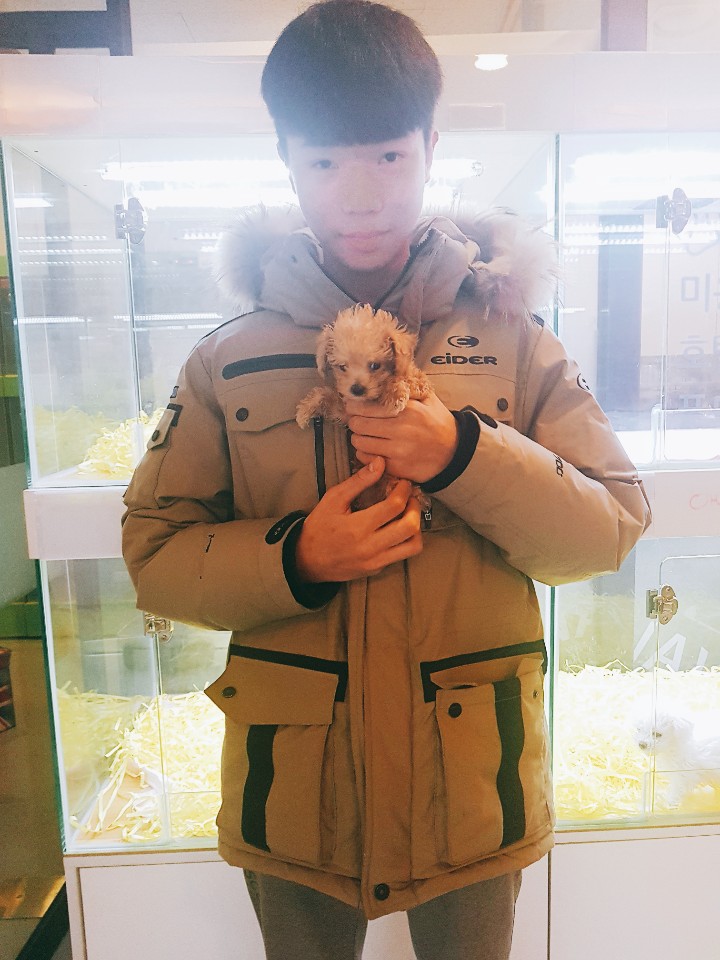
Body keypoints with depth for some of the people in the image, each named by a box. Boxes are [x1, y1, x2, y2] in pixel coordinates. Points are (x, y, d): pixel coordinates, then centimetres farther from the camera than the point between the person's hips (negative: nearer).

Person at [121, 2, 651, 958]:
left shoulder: (512, 337, -4)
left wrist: (463, 455, -21)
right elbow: (153, 554, -3)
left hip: (472, 782, 1)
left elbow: (610, 529, -6)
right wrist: (294, 557, -21)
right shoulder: (229, 359, -5)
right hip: (294, 793, 1)